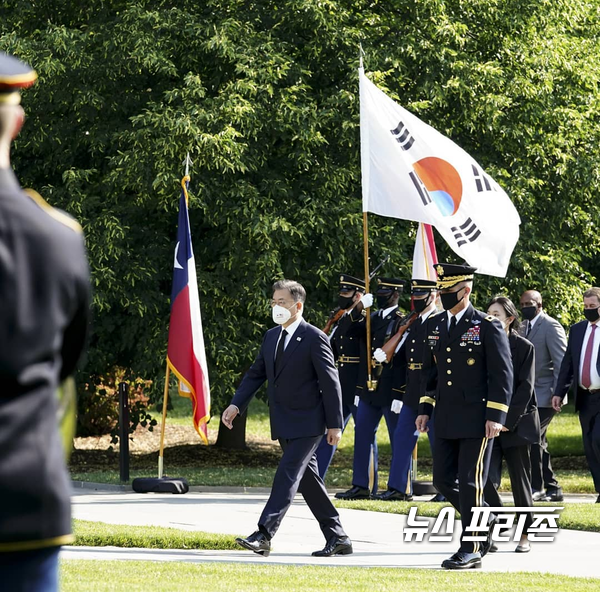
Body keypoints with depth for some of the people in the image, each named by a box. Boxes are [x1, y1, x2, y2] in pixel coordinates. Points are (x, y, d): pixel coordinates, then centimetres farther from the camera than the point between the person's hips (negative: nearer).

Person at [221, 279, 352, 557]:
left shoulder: (314, 338, -11)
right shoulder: (271, 336, 11)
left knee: (287, 474, -14)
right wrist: (236, 404, -1)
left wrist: (335, 424, -13)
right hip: (283, 425, 8)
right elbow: (256, 374, 14)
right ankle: (337, 537, 19)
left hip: (307, 423, -8)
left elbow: (330, 383, -11)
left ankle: (264, 535, -20)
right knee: (307, 479, 11)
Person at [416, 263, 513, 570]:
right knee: (443, 481, 7)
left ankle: (470, 550, 2)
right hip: (446, 421, 7)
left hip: (476, 419, -6)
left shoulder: (487, 326, -8)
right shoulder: (435, 325, 11)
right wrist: (424, 409, 12)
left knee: (470, 483, -5)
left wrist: (495, 417, -15)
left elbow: (502, 374, -9)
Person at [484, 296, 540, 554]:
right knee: (486, 479, -10)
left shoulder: (524, 347, -2)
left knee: (520, 480, 4)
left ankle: (525, 535, 15)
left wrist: (509, 421, -12)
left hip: (517, 423, -2)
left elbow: (525, 388, -6)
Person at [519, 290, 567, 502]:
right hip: (529, 396, 8)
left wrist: (557, 394, -18)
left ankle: (536, 487, -6)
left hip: (544, 396, -8)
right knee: (537, 441, 8)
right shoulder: (524, 327, 14)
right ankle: (552, 489, 14)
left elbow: (561, 363, -14)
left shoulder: (551, 327, -10)